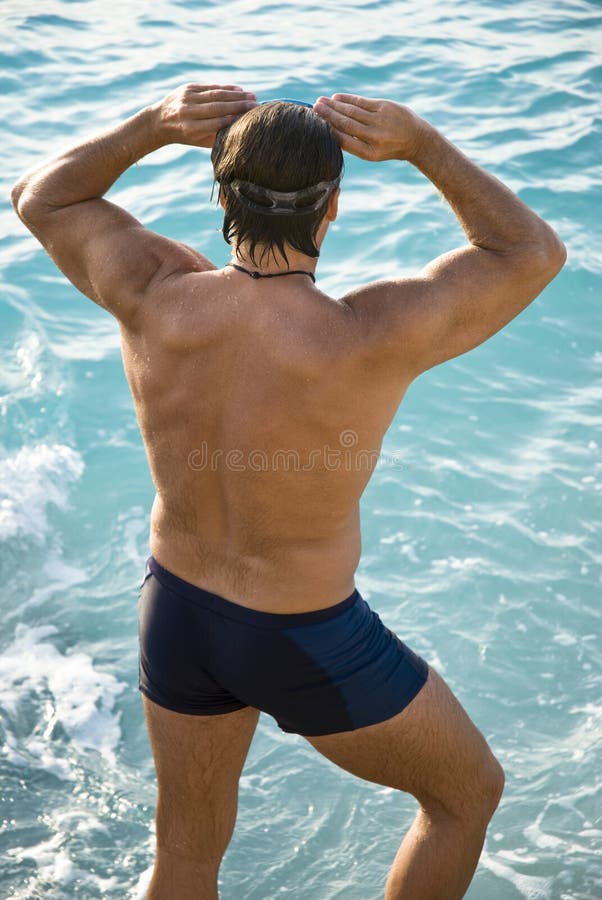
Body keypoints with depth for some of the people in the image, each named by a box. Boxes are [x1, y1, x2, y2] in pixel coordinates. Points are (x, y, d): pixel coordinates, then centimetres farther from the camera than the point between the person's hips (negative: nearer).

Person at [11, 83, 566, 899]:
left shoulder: (154, 296, -21)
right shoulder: (372, 339, -32)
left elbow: (41, 198, 0)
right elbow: (535, 253, -15)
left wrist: (153, 125, -12)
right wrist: (424, 144, -22)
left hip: (178, 612, 5)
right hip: (309, 646, -4)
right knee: (470, 788, 23)